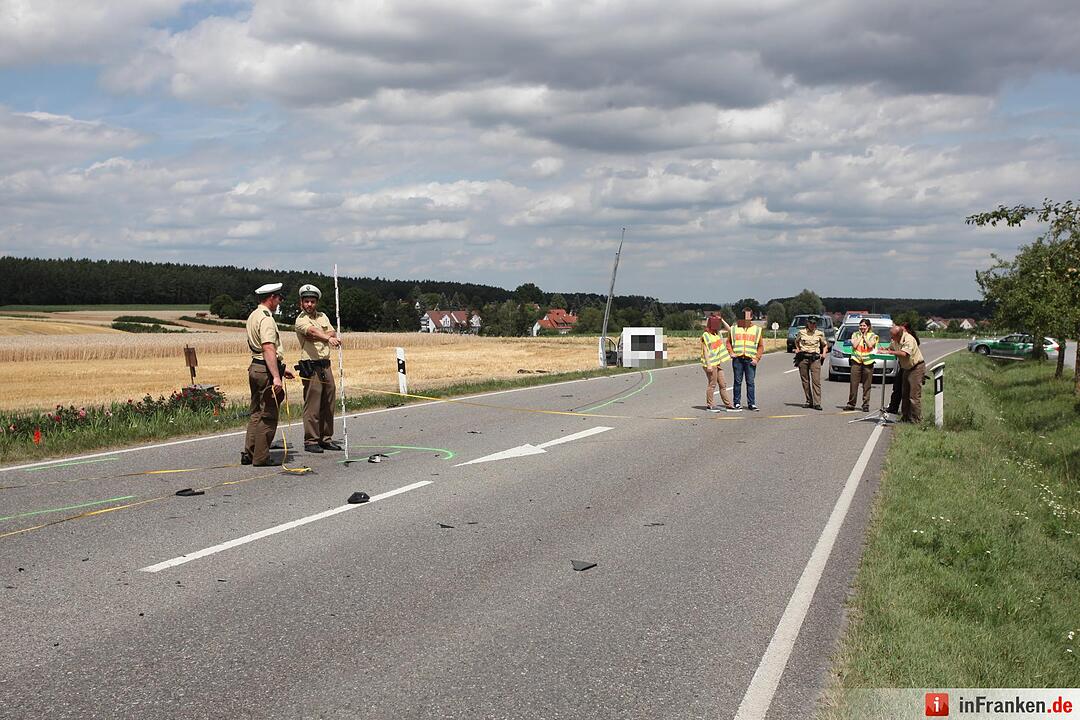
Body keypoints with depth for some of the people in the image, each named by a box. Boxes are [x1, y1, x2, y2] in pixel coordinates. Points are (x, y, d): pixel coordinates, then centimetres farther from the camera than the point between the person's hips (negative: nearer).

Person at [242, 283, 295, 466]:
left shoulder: (253, 316, 17)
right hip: (266, 371, -10)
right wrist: (276, 376, -30)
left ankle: (248, 454, 18)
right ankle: (261, 458, 1)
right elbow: (269, 350, -26)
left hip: (255, 368, 10)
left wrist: (280, 369, 27)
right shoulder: (266, 319, -16)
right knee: (268, 416, -3)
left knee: (256, 413, 16)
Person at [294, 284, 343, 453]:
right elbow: (312, 331, -27)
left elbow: (334, 334, 4)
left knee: (328, 404, 10)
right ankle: (311, 441, 0)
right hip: (311, 367, -7)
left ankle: (326, 439, 18)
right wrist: (327, 338, -45)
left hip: (326, 365, 7)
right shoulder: (301, 320, -7)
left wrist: (318, 337, -14)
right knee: (312, 405, -6)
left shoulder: (323, 316, 16)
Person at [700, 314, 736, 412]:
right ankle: (710, 405, 3)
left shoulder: (718, 334, 12)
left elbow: (729, 330, 18)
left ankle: (728, 404, 13)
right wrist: (708, 364, -20)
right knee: (712, 384, -4)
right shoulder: (705, 336, -10)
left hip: (718, 363, 8)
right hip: (711, 364, -8)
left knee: (723, 384, 9)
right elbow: (705, 351, -14)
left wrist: (722, 320, 7)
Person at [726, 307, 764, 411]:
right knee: (737, 382, 3)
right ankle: (737, 403, 10)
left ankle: (751, 403, 6)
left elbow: (761, 346, 8)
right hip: (737, 359, 0)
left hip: (750, 360, 0)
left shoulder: (756, 330, 8)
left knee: (750, 382, 1)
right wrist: (731, 353, -1)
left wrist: (757, 358, -2)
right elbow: (728, 342, 15)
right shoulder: (734, 329, 9)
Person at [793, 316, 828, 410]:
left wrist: (824, 353, 6)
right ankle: (809, 401, 13)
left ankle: (817, 403, -14)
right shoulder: (801, 332, 7)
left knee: (816, 381, -11)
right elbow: (796, 341, 25)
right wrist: (797, 349, 10)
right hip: (803, 357, 1)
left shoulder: (820, 333, 7)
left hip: (815, 358, -1)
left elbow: (825, 344, 21)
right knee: (805, 381, 4)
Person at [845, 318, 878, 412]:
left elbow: (870, 345, -8)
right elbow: (854, 345, -3)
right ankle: (851, 404, 2)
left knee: (867, 386, -1)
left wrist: (865, 336, 1)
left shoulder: (872, 336, 9)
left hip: (868, 362, -1)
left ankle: (866, 405, 4)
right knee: (854, 384, -3)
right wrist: (861, 336, 1)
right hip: (856, 361, 1)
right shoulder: (855, 334, 12)